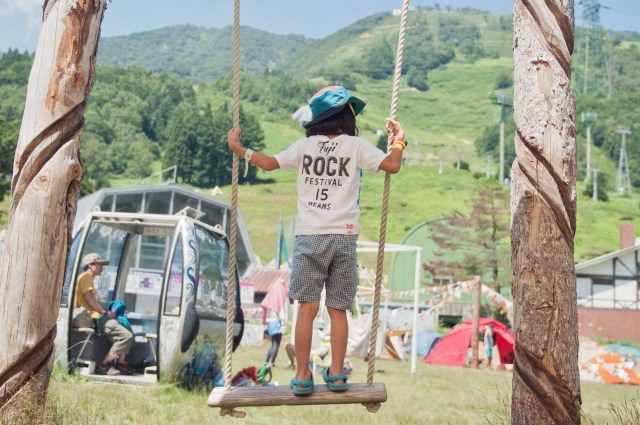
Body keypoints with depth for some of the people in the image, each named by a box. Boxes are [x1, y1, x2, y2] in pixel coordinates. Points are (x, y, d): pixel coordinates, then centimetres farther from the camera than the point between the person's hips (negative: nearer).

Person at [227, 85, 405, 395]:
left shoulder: (305, 146, 7)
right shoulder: (356, 146, 2)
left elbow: (269, 163, 11)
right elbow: (392, 166, -2)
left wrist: (237, 147, 24)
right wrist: (398, 139, 15)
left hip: (310, 236, 1)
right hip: (343, 237, 0)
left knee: (307, 308, 0)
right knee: (338, 310, 7)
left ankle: (302, 377, 0)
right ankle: (336, 375, 10)